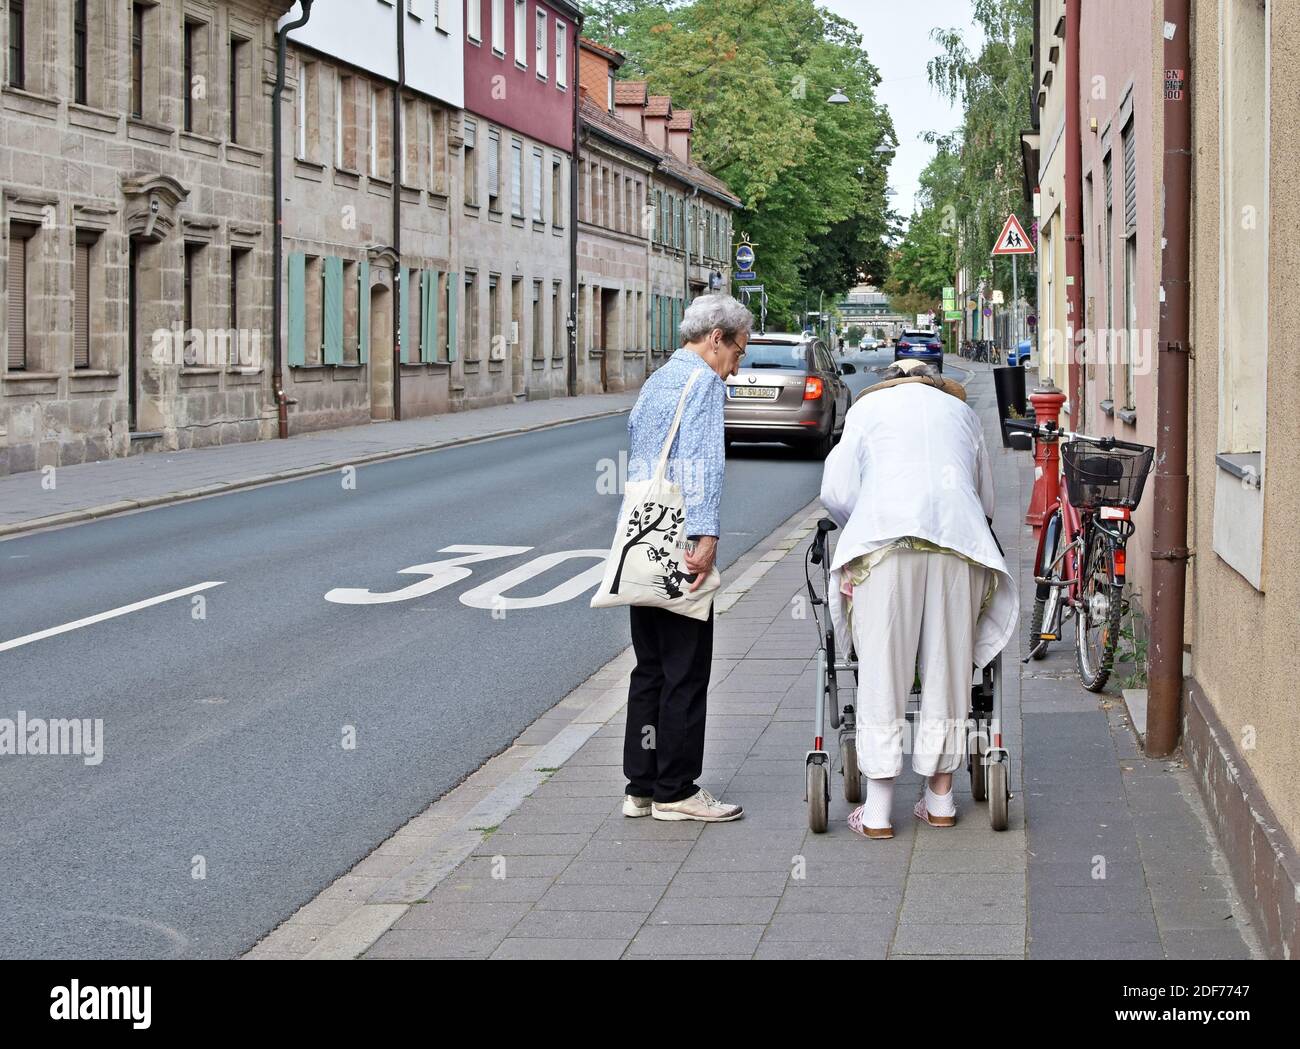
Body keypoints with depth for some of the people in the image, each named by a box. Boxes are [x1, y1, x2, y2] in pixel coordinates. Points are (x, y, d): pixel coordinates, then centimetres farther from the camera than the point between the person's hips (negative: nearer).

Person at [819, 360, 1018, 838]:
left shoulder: (868, 407, 23)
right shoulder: (963, 412, 30)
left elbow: (836, 492, 13)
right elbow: (986, 497, 28)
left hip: (886, 535, -2)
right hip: (960, 540, 2)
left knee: (881, 672, -1)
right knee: (947, 667, 10)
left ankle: (878, 811, -2)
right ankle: (940, 798, 17)